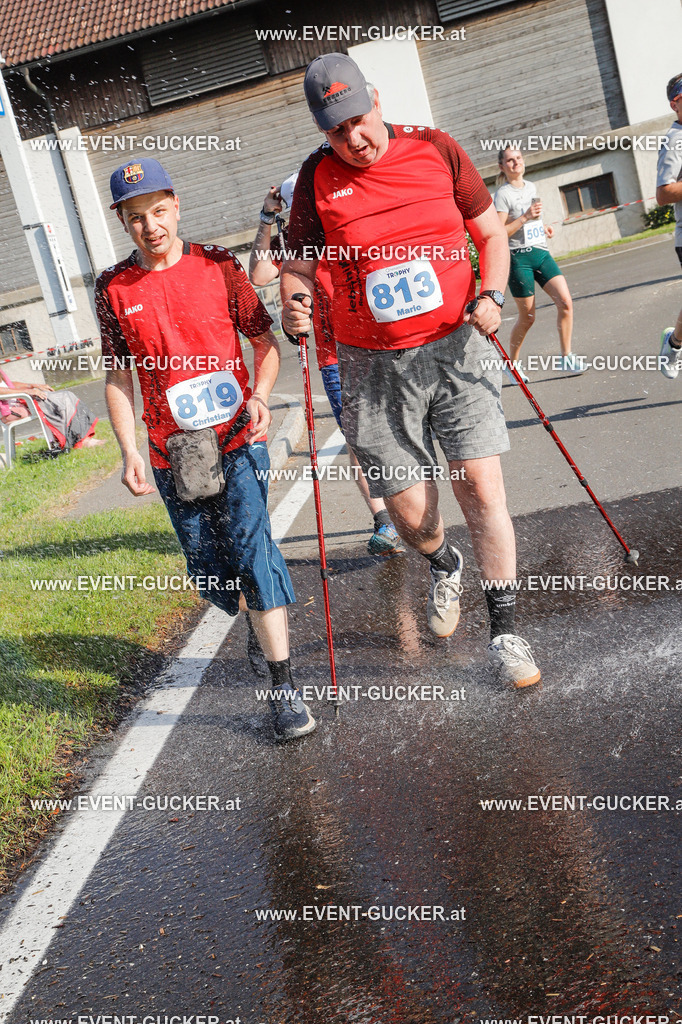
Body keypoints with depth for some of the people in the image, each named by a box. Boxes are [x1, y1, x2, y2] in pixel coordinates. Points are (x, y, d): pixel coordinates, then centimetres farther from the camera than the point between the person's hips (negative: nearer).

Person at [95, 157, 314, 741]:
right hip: (173, 452, 3)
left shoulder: (218, 266, 0)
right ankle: (267, 629, 39)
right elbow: (119, 377, 7)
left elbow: (266, 343, 5)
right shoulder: (115, 289, 3)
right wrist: (129, 452, -2)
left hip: (237, 438, -2)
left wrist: (259, 397, -13)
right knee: (210, 571, 8)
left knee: (250, 542, -17)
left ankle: (284, 685, -12)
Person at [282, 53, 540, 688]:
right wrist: (293, 306, -20)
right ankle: (443, 565, 39)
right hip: (374, 367, 0)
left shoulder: (436, 150, 3)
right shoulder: (318, 178, 2)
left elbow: (491, 233, 10)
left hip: (455, 349, 0)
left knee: (483, 491, -6)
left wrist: (492, 295, -8)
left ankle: (504, 633, 10)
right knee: (410, 512, 1)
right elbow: (298, 266, 3)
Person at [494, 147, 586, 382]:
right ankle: (511, 363, 19)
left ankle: (566, 357, 0)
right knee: (527, 317, 0)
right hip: (519, 258, -6)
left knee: (565, 302, -9)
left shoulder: (531, 187, 14)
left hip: (541, 253, 6)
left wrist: (542, 227, 11)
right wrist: (526, 217, -21)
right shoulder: (503, 194, -8)